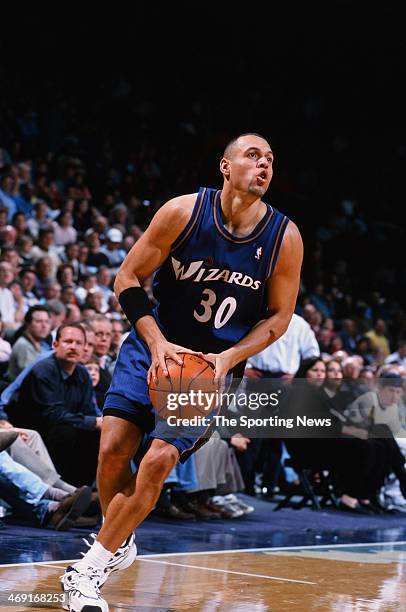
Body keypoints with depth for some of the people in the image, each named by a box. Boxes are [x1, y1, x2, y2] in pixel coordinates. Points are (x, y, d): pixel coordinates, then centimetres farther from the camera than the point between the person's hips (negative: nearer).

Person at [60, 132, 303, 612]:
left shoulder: (284, 238, -11)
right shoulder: (183, 212, -14)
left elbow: (279, 315, -1)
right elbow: (128, 279, -9)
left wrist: (229, 358, -15)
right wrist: (158, 344, -20)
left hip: (213, 363, 0)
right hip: (154, 346, 0)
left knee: (159, 460, -15)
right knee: (113, 448, -12)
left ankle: (88, 571, -3)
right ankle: (119, 546, 17)